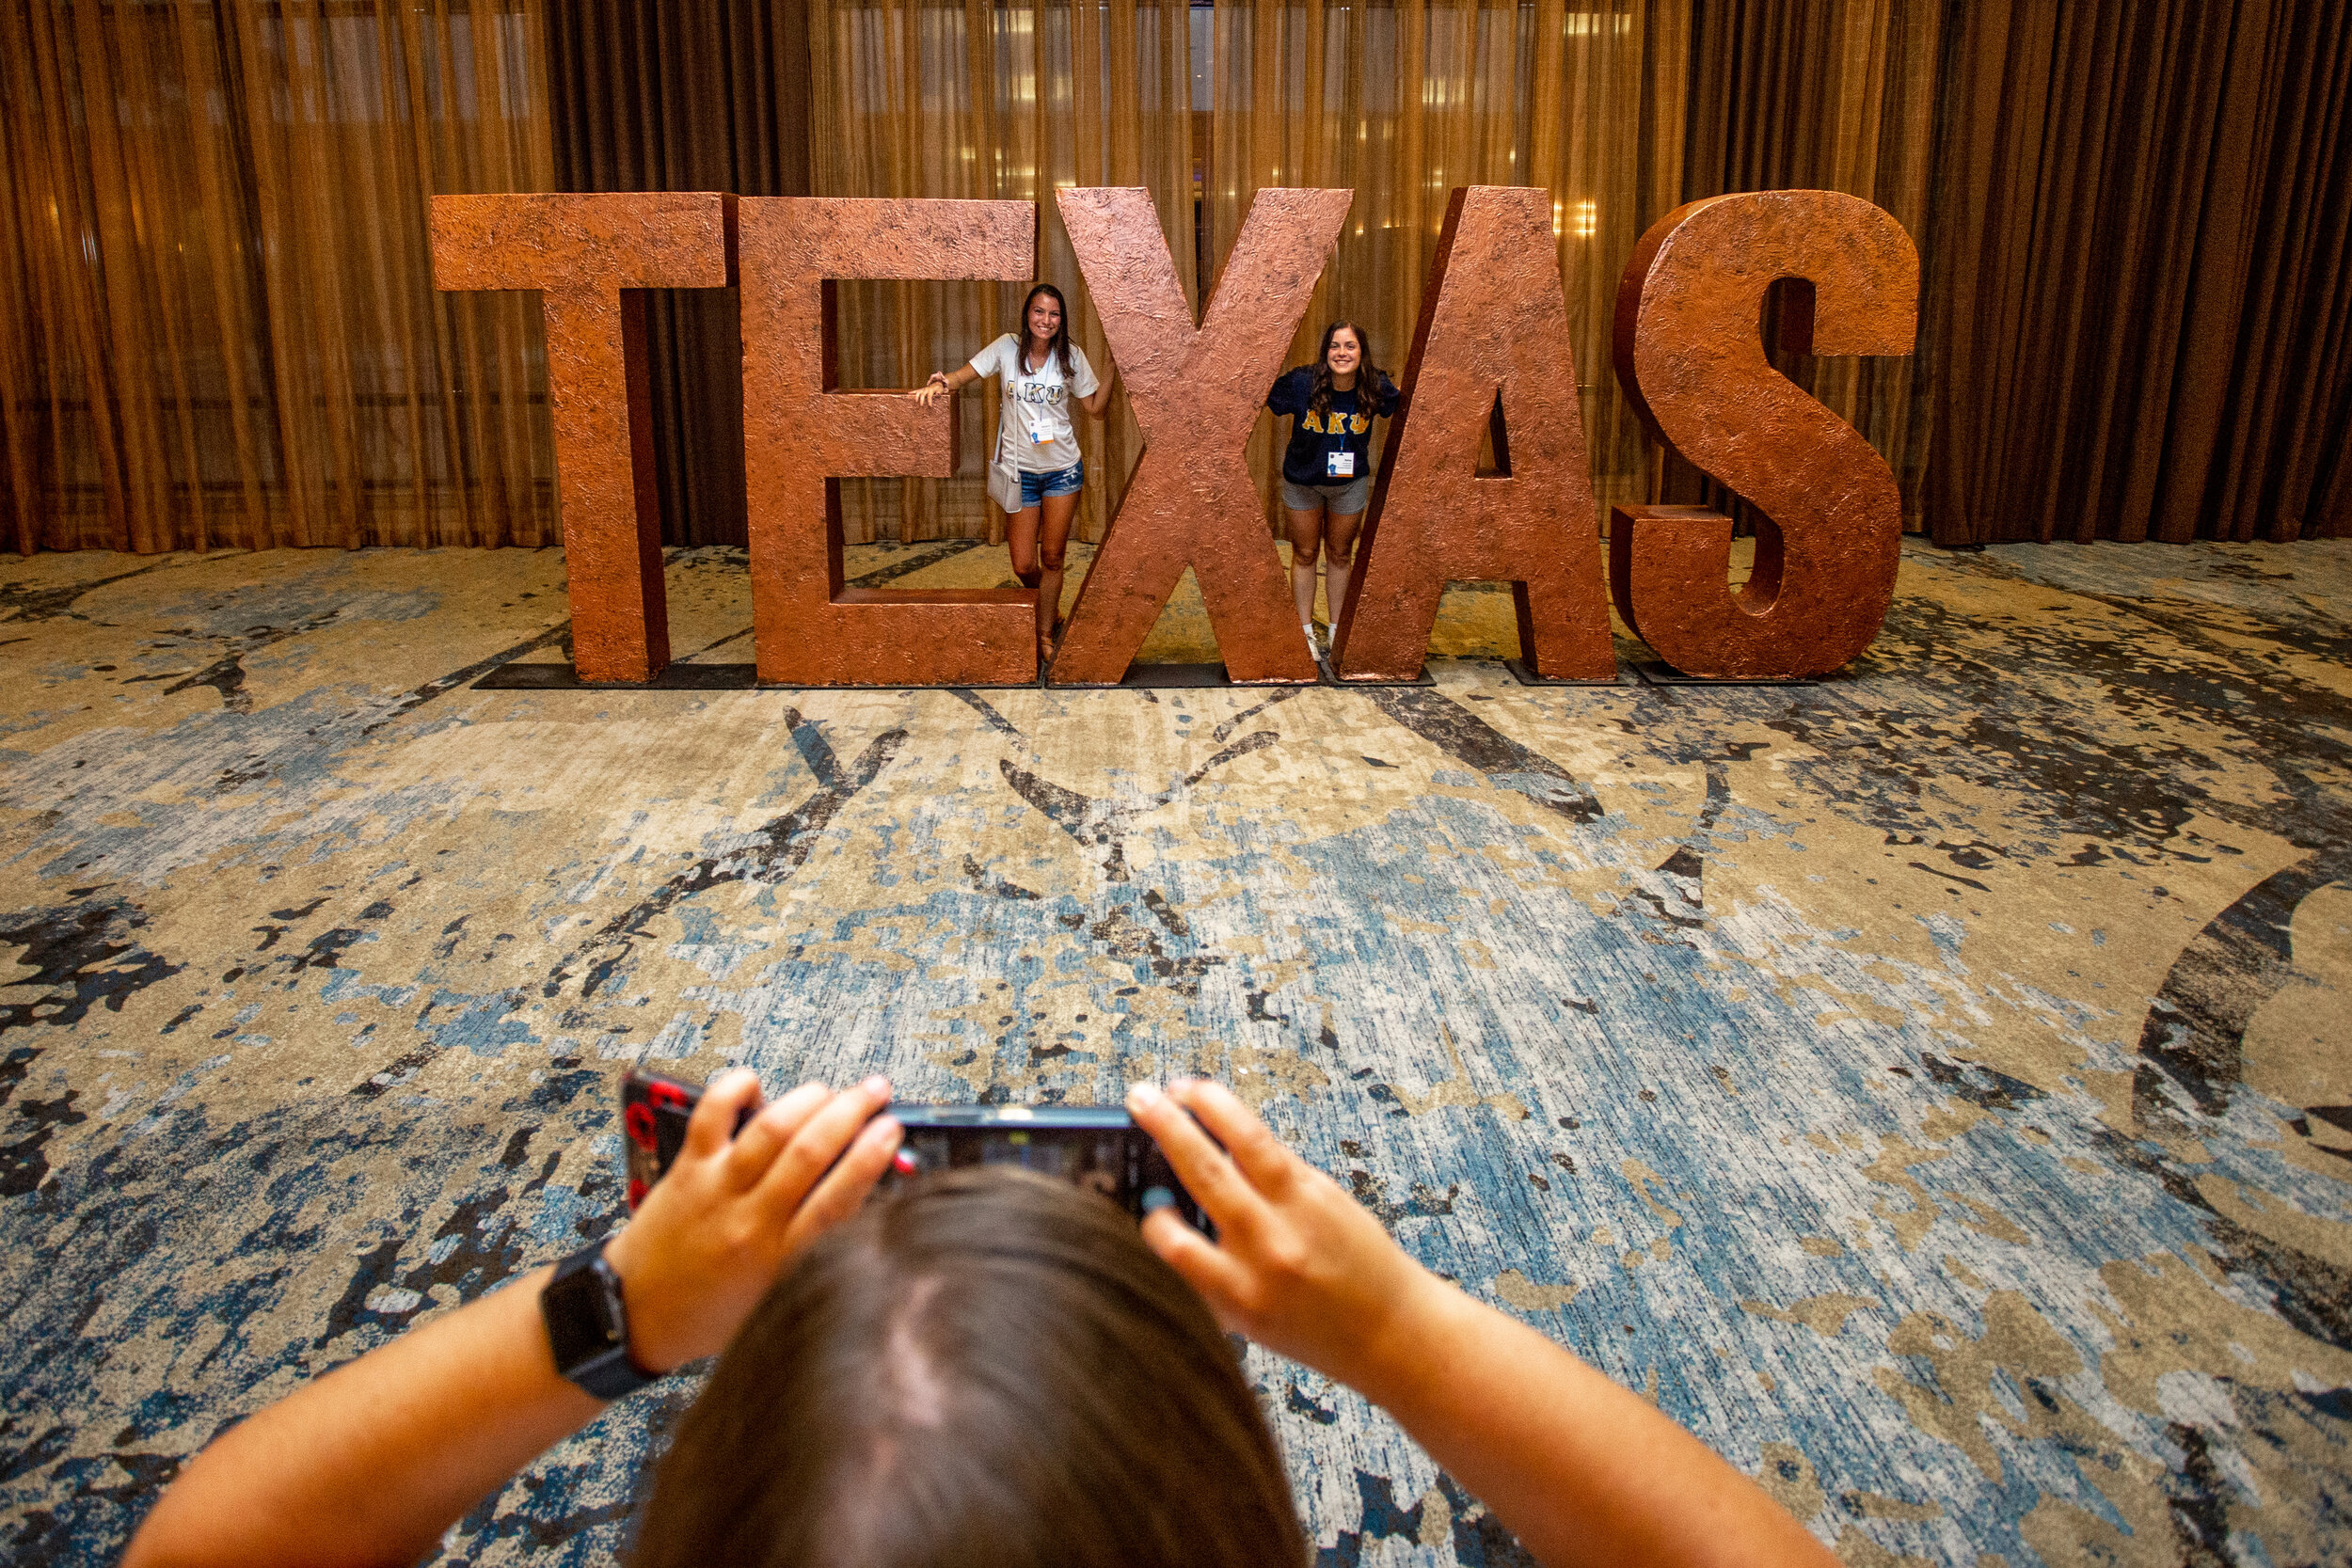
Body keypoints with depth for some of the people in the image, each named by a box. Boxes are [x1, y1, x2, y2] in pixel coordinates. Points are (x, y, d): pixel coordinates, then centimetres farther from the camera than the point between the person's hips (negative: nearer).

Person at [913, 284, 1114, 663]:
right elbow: (963, 375, -4)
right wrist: (939, 384, -26)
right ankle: (1052, 610, 33)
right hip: (1020, 469, 0)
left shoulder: (1071, 356, -1)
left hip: (1063, 468, 0)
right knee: (1024, 566, 2)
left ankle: (1045, 635, 21)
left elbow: (1096, 408, 4)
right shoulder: (1007, 348, -4)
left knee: (1051, 558, 6)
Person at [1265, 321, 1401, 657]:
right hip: (1302, 481, -1)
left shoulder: (1375, 387, -18)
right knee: (1305, 554, 11)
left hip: (1350, 482, 1)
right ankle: (1306, 631, 26)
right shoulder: (1301, 382, -24)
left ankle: (1336, 629, 31)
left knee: (1340, 555, 15)